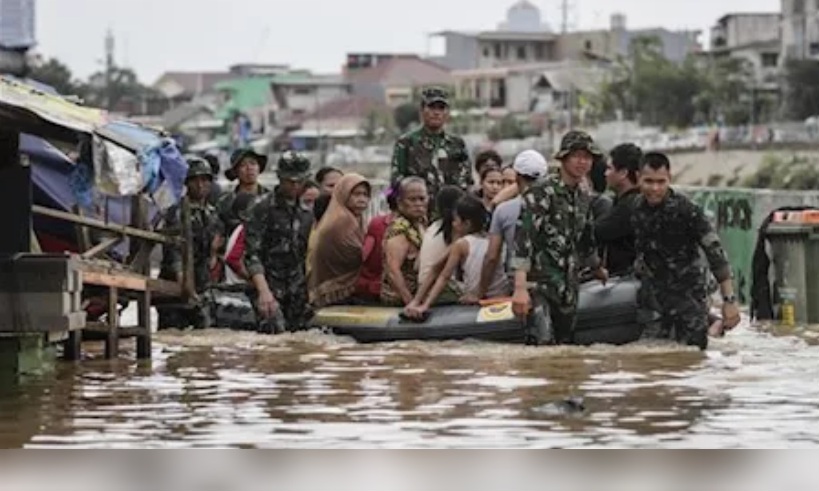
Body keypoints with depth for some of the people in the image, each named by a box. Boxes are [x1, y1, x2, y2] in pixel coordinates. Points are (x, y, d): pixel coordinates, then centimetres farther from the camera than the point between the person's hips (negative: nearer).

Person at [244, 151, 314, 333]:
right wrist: (263, 291, -23)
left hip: (298, 291, 5)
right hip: (270, 287, -5)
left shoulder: (306, 213, 13)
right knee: (276, 332, -19)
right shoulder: (263, 208, -5)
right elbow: (252, 254, -12)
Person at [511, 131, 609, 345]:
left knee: (565, 343, 7)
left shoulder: (583, 198, 13)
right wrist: (520, 288, -28)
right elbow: (523, 237, -19)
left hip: (568, 287, 8)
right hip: (540, 284, -7)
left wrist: (597, 269, 48)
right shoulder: (541, 193, -11)